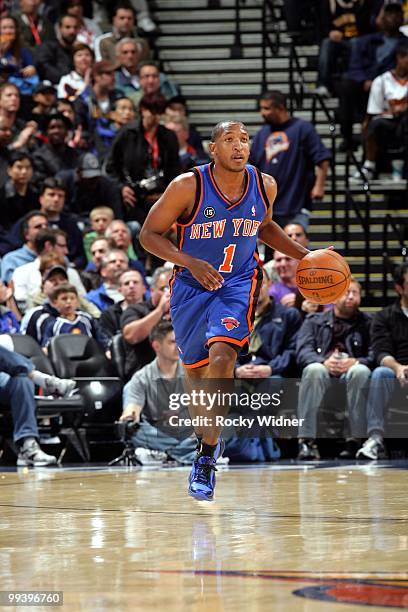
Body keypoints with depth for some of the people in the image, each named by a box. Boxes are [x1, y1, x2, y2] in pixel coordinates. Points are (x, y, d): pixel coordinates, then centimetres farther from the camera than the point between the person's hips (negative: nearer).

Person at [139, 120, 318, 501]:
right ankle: (204, 437, 44)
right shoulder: (188, 186, -19)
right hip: (192, 284, 0)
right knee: (195, 369, 14)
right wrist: (190, 263, -25)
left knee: (222, 355, -24)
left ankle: (206, 459, -19)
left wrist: (303, 255, 5)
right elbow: (149, 234, -12)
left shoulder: (265, 186, -8)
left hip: (238, 283, 0)